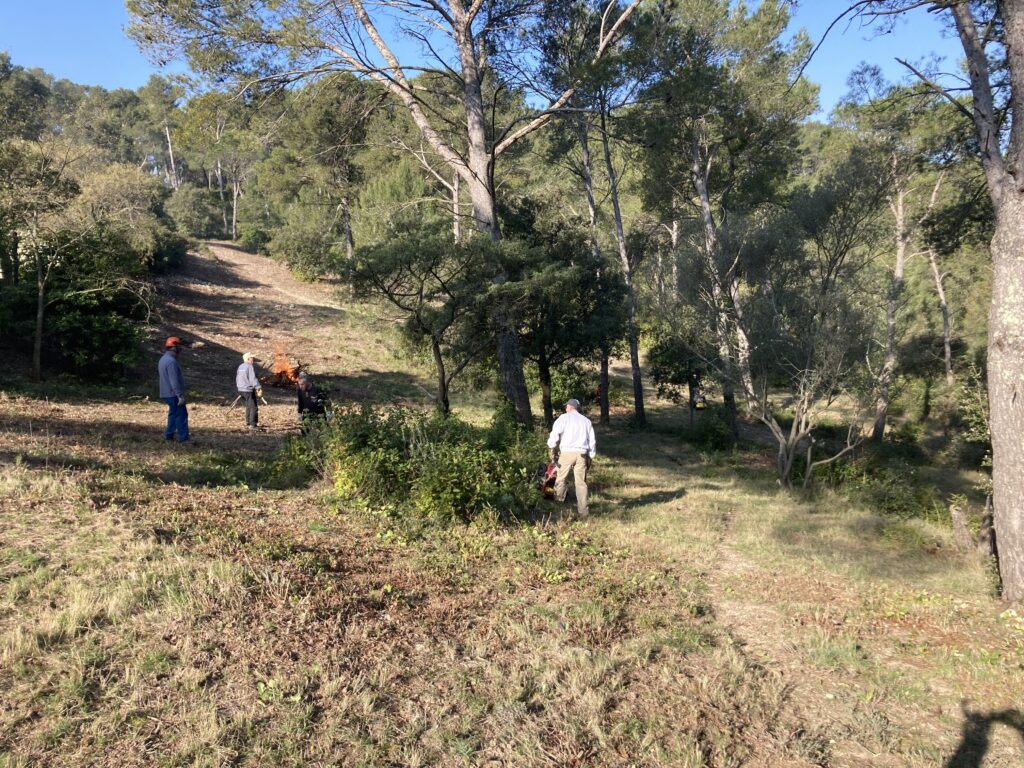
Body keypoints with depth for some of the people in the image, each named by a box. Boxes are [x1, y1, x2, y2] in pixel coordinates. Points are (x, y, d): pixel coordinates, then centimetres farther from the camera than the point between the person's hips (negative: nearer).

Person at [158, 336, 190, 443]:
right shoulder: (171, 361, -20)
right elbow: (174, 381, -25)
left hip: (167, 393, 10)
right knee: (181, 415, -6)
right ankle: (183, 438, -6)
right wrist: (180, 395, -24)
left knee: (173, 413, 19)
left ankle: (169, 434, 23)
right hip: (173, 394, -10)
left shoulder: (163, 359, 14)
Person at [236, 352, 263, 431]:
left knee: (248, 406, 21)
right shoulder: (250, 367, -14)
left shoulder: (240, 367, 11)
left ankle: (248, 424, 27)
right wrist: (258, 388, -19)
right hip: (248, 390, -9)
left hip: (241, 390, 9)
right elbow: (253, 379, -20)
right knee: (253, 407, -6)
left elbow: (237, 378, 18)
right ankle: (252, 425, -12)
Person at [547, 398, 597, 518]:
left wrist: (551, 449, -4)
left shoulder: (564, 418, 4)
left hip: (567, 452, -3)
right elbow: (592, 440, 16)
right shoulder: (586, 421, 17)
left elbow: (555, 434, -9)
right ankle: (583, 510, 2)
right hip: (582, 454, 3)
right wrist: (590, 457, 20)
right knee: (581, 482, 4)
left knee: (561, 479, 5)